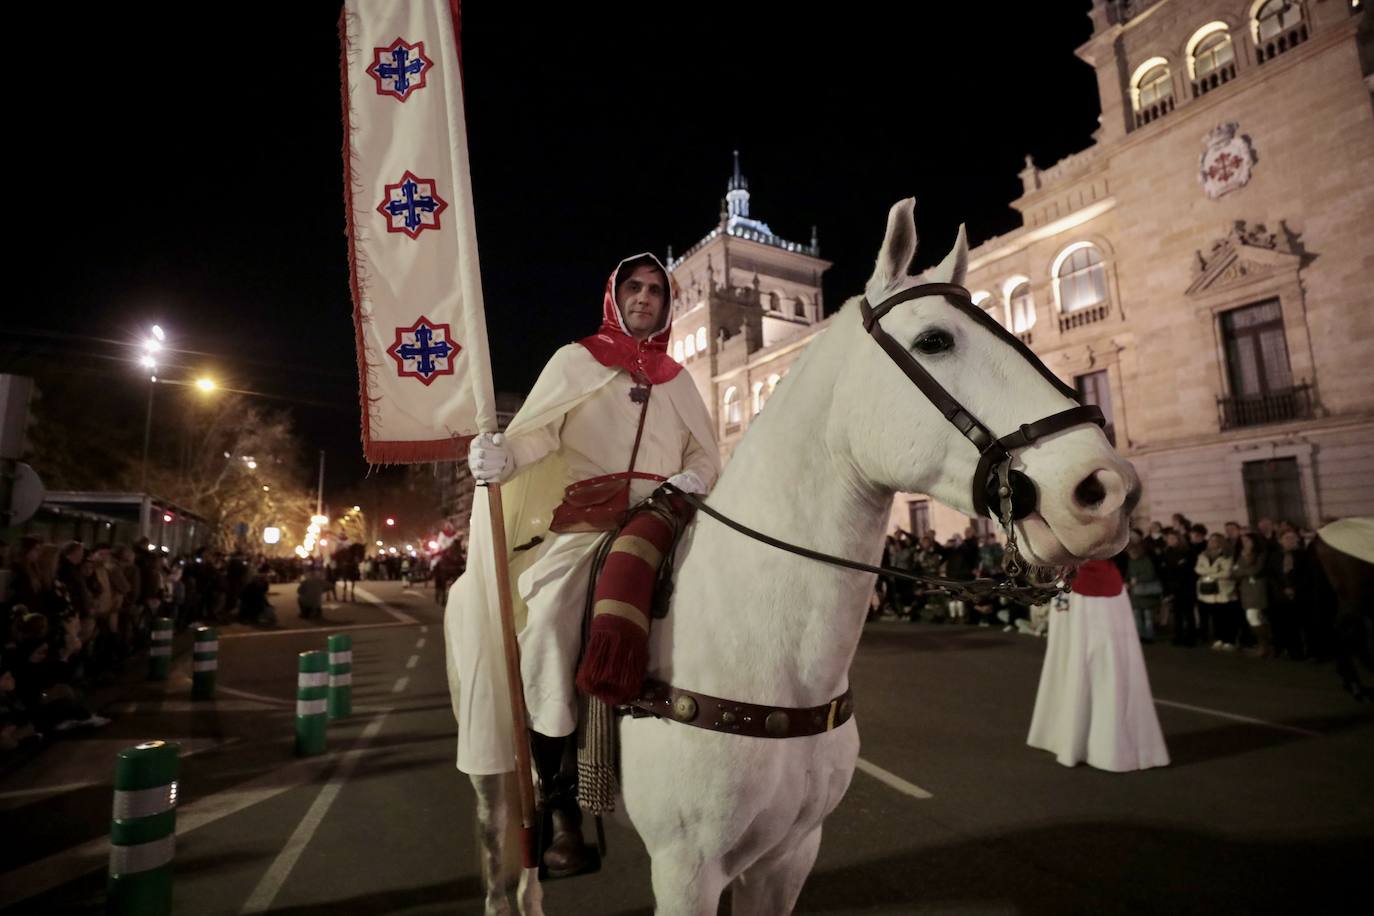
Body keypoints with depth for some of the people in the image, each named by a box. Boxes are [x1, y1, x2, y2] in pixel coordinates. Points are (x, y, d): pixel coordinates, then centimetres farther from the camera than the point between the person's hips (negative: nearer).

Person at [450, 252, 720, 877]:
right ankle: (561, 806, -5)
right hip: (583, 526, -3)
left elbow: (705, 453, 20)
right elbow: (535, 431, 0)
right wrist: (502, 455, -23)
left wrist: (693, 479, -4)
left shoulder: (678, 379, 21)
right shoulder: (576, 360, 11)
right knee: (548, 631, -23)